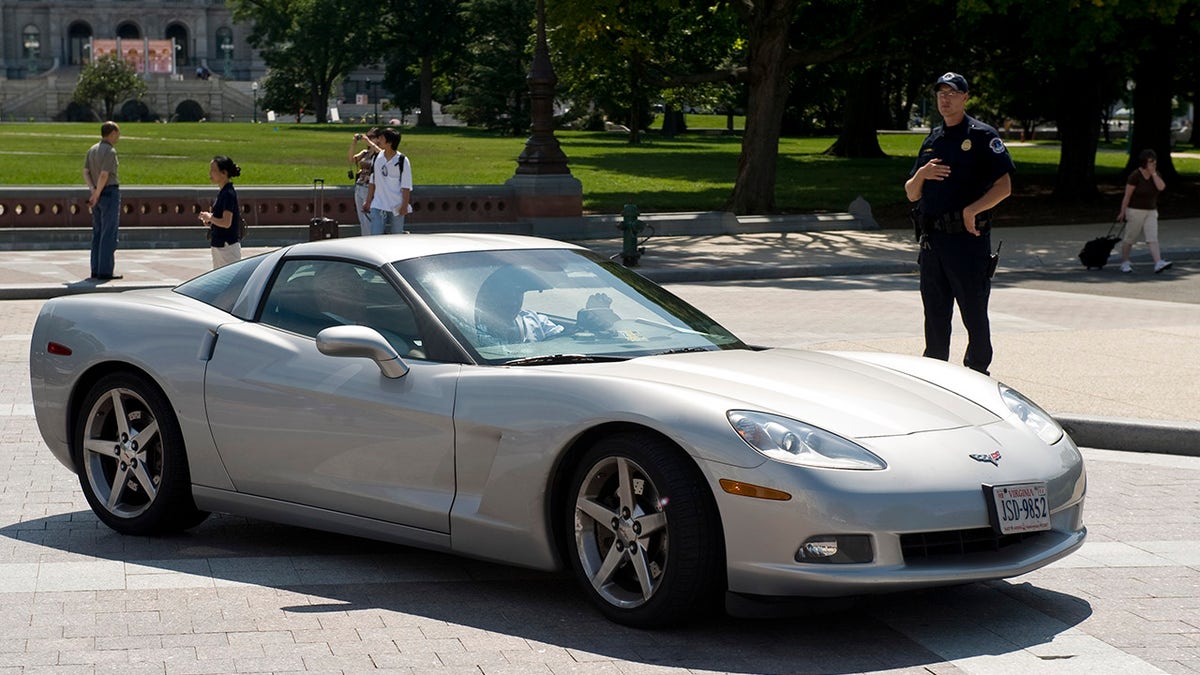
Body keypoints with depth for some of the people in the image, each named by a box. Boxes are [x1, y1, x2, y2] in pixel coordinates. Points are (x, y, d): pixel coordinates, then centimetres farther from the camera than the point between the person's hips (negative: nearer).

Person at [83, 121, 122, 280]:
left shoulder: (92, 150, 11)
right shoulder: (110, 151, -15)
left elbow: (85, 173, 4)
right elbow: (104, 175, -21)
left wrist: (93, 191, -7)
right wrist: (97, 196, -14)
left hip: (98, 195, 8)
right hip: (110, 194, -8)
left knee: (98, 234, 11)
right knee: (109, 234, -6)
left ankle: (96, 270, 9)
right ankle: (105, 271, -7)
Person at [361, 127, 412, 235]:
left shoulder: (402, 161, -8)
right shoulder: (377, 157, 6)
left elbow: (406, 186, -8)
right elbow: (372, 182, 12)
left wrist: (404, 206, -13)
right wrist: (368, 201, 10)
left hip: (396, 206, -3)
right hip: (378, 205, 3)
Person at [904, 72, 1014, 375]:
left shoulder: (982, 136, -3)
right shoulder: (932, 140, 16)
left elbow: (1004, 186, -10)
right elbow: (912, 194, 16)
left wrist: (972, 209, -21)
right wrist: (921, 175, -4)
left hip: (968, 238, -6)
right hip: (932, 240, 6)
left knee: (974, 314, 0)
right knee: (935, 317, 10)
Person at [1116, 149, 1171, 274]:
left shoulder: (1155, 174, 3)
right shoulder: (1135, 175, -14)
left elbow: (1161, 187, -15)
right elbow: (1127, 195, -12)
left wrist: (1153, 173, -16)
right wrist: (1122, 212, -12)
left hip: (1151, 212, 5)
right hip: (1135, 211, -5)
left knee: (1153, 237, -8)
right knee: (1129, 239, 6)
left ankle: (1158, 264, -19)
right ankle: (1124, 263, 21)